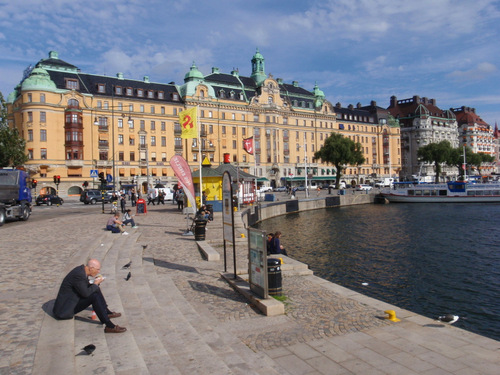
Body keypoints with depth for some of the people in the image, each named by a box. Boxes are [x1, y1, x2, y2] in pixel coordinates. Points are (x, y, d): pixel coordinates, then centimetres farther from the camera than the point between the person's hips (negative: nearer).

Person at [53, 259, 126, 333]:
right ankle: (109, 326, -26)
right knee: (94, 296, -25)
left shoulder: (82, 269, 4)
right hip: (65, 309, -10)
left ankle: (107, 312, 13)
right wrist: (96, 283, -12)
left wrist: (96, 282, -1)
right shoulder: (79, 274, -26)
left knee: (96, 290, 11)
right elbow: (85, 293, -26)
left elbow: (87, 287, 16)